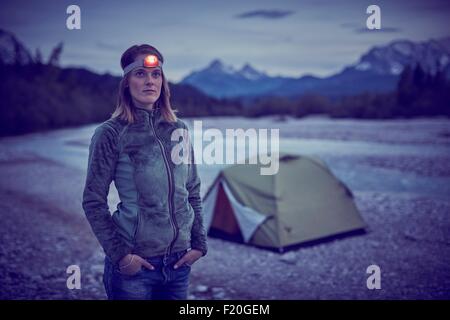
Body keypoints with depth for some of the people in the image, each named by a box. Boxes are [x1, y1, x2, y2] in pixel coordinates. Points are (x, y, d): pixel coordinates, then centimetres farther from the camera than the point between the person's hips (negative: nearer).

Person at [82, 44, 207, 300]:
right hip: (134, 263, -4)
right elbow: (94, 201, -6)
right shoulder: (111, 133, -8)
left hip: (179, 261, 4)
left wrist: (199, 244, 6)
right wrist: (119, 254, -10)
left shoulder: (179, 128, 5)